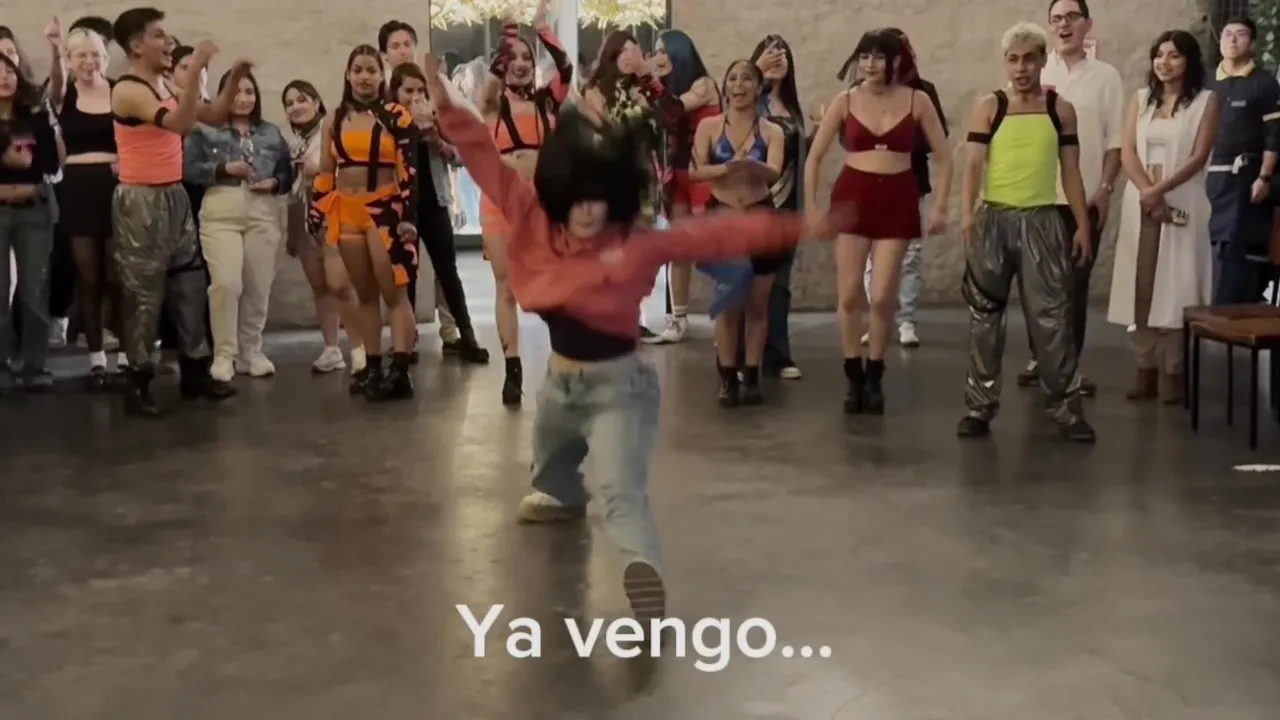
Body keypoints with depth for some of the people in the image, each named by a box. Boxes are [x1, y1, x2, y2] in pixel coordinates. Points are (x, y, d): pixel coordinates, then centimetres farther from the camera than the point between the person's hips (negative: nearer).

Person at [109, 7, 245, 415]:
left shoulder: (166, 87, 11)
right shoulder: (128, 90, -14)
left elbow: (213, 117, 16)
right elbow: (179, 124, -29)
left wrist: (234, 79, 2)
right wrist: (196, 71, -29)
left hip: (175, 197, 8)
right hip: (141, 200, -8)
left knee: (190, 284, 11)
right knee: (144, 293, -4)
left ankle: (194, 371, 20)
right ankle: (138, 383, 4)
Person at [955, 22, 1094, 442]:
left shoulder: (1061, 109, 7)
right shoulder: (988, 107, 2)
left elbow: (1070, 171, 9)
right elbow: (974, 163, -5)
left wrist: (1082, 224, 4)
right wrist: (967, 214, -18)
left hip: (1042, 221, 0)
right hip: (994, 220, 0)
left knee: (1051, 315, -2)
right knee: (984, 315, 5)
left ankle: (1066, 407, 4)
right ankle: (980, 405, 13)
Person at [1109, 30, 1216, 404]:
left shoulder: (1206, 101, 2)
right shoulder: (1141, 99, 12)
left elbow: (1199, 156, -7)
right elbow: (1128, 152, 2)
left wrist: (1162, 189, -17)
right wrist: (1147, 192, -13)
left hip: (1182, 203, -3)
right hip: (1140, 203, 3)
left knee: (1174, 287, -4)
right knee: (1140, 287, 2)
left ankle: (1172, 373, 0)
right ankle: (1145, 369, 7)